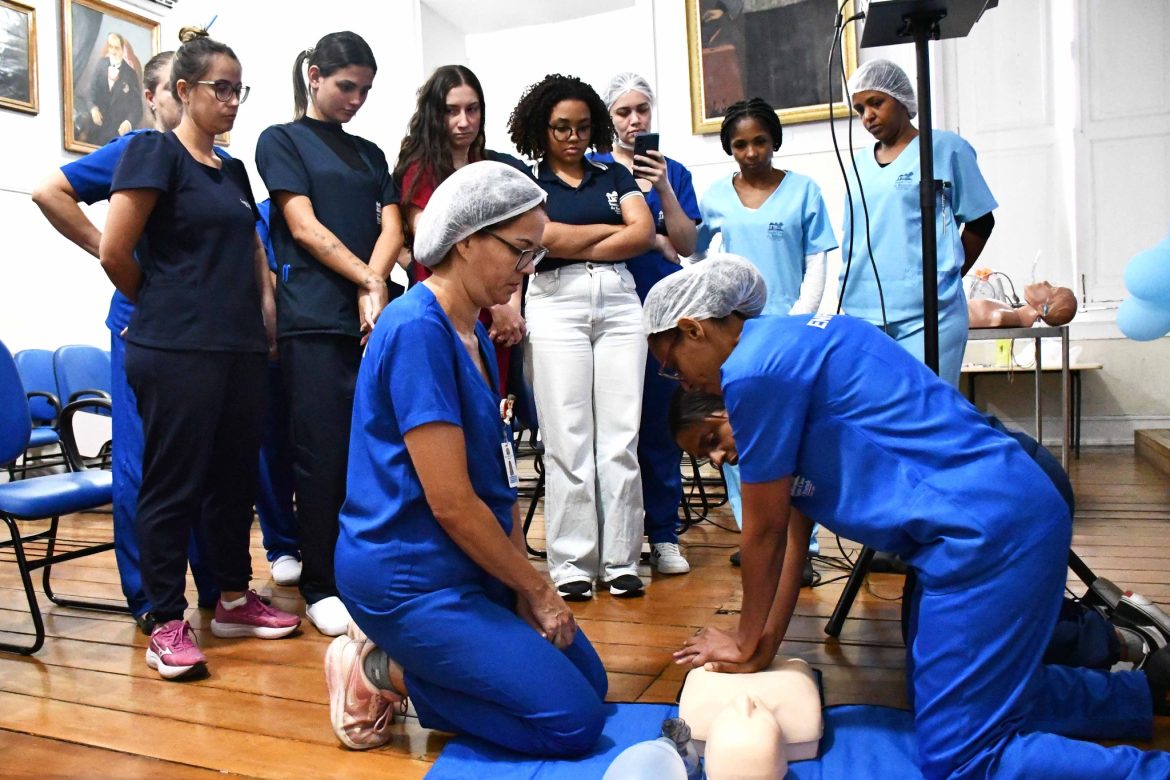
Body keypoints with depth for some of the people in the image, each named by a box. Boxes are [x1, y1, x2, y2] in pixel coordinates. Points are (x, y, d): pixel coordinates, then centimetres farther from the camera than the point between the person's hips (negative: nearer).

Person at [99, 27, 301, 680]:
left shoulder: (233, 170, 18)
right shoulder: (154, 151, -4)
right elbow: (115, 253, -9)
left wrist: (264, 316, 10)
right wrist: (160, 306, 6)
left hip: (240, 347, 7)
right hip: (177, 351, -7)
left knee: (236, 475, 11)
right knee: (175, 483, -1)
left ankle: (235, 599, 24)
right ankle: (168, 624, 10)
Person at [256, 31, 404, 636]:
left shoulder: (369, 153, 20)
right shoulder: (282, 140, 7)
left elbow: (391, 227, 8)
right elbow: (305, 227, -5)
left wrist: (375, 288, -10)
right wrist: (368, 280, -9)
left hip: (376, 316, 5)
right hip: (315, 317, -4)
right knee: (322, 453, -4)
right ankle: (321, 586, 6)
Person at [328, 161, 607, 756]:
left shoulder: (474, 333, 8)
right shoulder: (418, 330, -21)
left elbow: (496, 475, 10)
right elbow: (450, 501, -23)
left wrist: (525, 583, 1)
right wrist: (538, 589, -11)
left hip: (470, 564, 9)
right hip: (410, 576, -9)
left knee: (590, 680, 14)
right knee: (573, 720, -8)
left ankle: (401, 659, 14)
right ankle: (379, 672, 2)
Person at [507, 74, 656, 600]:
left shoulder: (615, 177, 19)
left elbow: (644, 234, 3)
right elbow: (551, 240, -7)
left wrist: (578, 247, -3)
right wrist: (614, 228, 5)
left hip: (619, 302, 2)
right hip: (557, 304, -2)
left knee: (620, 437, -2)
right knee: (568, 440, -4)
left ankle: (621, 561, 6)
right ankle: (572, 564, 3)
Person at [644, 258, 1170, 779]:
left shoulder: (754, 369, -17)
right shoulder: (787, 341, 13)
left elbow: (765, 531, -7)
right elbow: (794, 524, 14)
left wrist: (747, 645, 9)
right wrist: (764, 648, 16)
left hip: (986, 534, -10)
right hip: (1004, 517, 10)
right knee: (959, 697, 23)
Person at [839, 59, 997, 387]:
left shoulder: (945, 148, 4)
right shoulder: (859, 163, 16)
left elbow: (980, 221, 8)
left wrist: (946, 279, 10)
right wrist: (849, 300, 13)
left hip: (927, 314, -4)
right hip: (862, 313, 4)